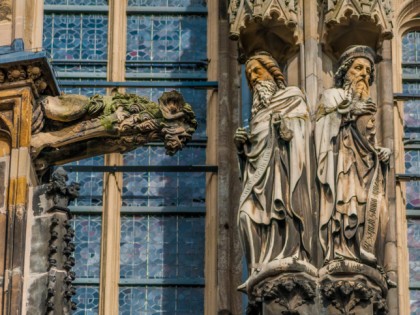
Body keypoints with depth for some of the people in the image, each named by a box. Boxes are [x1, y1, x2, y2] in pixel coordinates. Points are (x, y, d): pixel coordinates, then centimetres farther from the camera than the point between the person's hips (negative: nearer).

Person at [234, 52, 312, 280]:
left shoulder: (292, 97, 13)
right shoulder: (258, 107, 29)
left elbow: (300, 132, 0)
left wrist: (285, 126, -19)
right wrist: (242, 144, 4)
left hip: (281, 162, -5)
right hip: (259, 167, 5)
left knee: (280, 217, -18)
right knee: (249, 215, -15)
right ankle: (261, 270, -21)